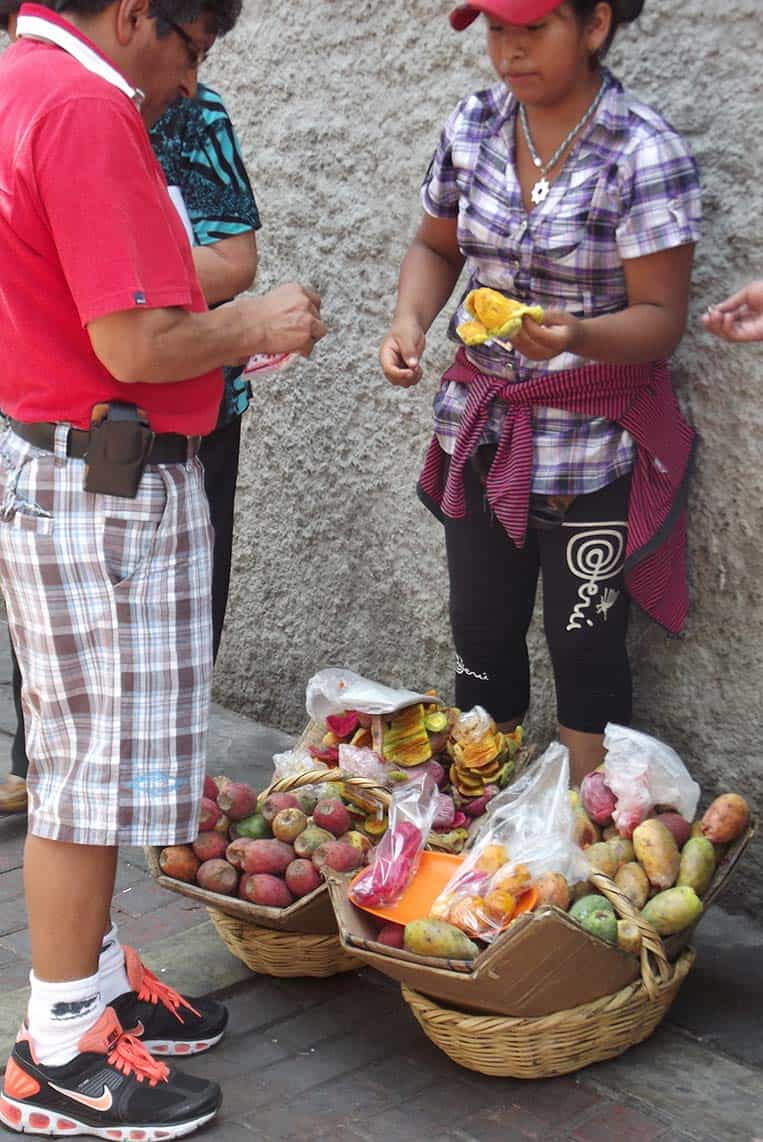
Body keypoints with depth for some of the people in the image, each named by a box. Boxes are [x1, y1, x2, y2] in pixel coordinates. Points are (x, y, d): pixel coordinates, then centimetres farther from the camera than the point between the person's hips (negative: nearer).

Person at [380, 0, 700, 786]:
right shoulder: (473, 126, -1)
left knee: (584, 642, 5)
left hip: (592, 446, -5)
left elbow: (660, 319, -16)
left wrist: (574, 335, -36)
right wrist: (410, 320, -8)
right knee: (481, 632, 15)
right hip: (480, 424, 5)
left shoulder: (645, 154, -16)